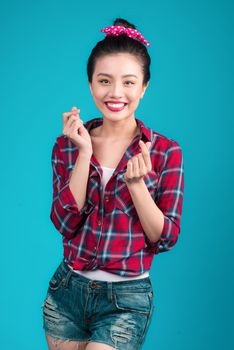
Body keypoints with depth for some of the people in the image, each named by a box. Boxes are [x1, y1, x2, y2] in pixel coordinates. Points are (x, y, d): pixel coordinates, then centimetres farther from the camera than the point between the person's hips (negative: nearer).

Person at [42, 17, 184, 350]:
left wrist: (137, 183, -22)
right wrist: (85, 153, -16)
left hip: (126, 300, -3)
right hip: (67, 289, 3)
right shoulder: (67, 144, 0)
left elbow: (166, 239, -8)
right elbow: (65, 222, -9)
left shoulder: (165, 151, -8)